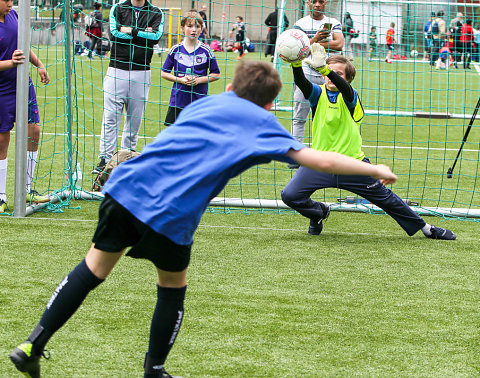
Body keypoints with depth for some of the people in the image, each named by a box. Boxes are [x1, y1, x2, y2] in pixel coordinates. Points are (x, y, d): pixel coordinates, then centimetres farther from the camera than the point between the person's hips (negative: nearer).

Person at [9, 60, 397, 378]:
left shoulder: (207, 102, 26)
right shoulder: (261, 123, 11)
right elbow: (322, 161, 5)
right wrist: (375, 169, 17)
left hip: (127, 186, 5)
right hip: (172, 214, -5)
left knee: (93, 268, 17)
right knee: (173, 287, 20)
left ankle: (32, 347, 14)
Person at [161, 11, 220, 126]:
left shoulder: (206, 51, -2)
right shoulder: (175, 50, 1)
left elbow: (216, 74, 4)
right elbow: (164, 73, 6)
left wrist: (199, 80, -12)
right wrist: (180, 80, -9)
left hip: (199, 100, -1)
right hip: (178, 99, 1)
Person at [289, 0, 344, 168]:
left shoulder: (333, 23, 9)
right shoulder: (300, 24, 6)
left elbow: (339, 44, -8)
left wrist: (313, 43, -9)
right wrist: (315, 39, -28)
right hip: (306, 74, -1)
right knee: (299, 117, -4)